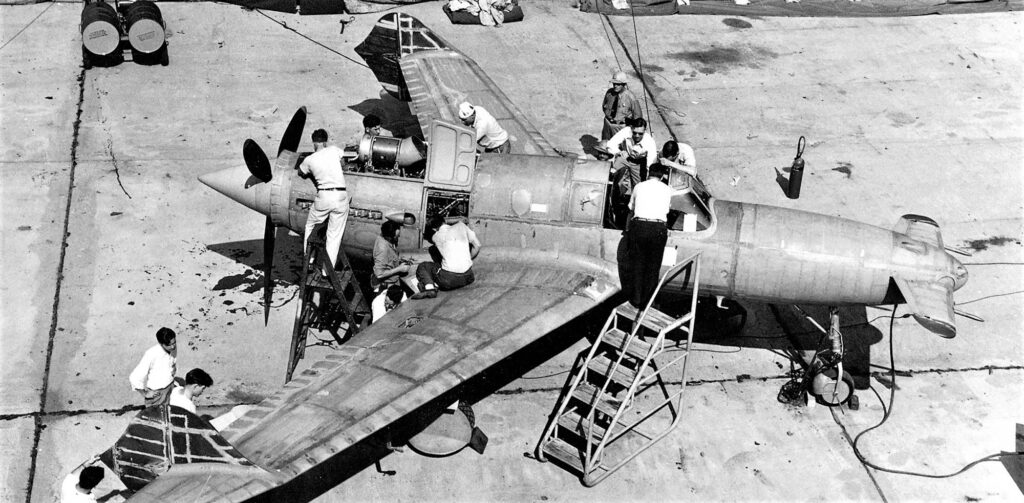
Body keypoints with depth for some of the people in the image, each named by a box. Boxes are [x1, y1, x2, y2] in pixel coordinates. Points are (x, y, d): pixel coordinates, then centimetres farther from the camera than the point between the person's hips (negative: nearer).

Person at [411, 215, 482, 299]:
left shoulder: (436, 236, 7)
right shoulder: (461, 225, 11)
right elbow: (477, 245, 12)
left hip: (449, 280, -2)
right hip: (467, 277, 2)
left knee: (422, 267, 21)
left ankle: (429, 288, -9)